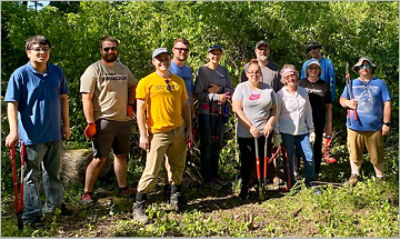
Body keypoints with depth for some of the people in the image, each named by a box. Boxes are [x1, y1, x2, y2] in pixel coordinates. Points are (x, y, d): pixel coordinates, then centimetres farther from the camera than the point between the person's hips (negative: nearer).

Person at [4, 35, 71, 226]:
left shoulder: (57, 72, 4)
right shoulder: (20, 74, -9)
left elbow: (63, 99, 11)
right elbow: (12, 104, -11)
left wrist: (66, 125, 10)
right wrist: (14, 131, -19)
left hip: (55, 133, 5)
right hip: (32, 135, -4)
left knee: (53, 173, 19)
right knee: (31, 176, 5)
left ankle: (54, 204, 36)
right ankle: (31, 214, 16)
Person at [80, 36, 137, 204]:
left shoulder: (124, 69, 12)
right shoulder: (93, 70, -8)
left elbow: (133, 86, 29)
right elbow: (86, 98, -12)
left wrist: (130, 104, 14)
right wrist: (90, 123, -18)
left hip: (123, 120, 6)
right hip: (103, 121, -6)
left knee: (121, 155, 15)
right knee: (99, 159, -6)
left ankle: (123, 187, 29)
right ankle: (87, 193, 6)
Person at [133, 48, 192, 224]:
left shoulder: (178, 81, 11)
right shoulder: (146, 82, -3)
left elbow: (185, 106, 16)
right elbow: (140, 109, -6)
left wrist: (189, 129, 10)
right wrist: (143, 135, -12)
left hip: (179, 131, 5)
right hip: (158, 133, -5)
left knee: (178, 168, 13)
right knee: (152, 171, -6)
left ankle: (175, 200, 32)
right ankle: (138, 207, 6)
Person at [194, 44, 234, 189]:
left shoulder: (224, 70, 10)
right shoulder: (202, 70, -6)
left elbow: (230, 90, 5)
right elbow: (198, 93, -12)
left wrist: (219, 90, -14)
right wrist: (217, 96, -19)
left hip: (220, 111, 5)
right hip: (206, 111, -5)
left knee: (217, 143, 11)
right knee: (207, 144, 0)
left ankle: (215, 176, 23)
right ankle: (207, 179, 9)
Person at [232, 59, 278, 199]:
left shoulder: (268, 89, 9)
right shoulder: (241, 88, 0)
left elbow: (274, 109, 12)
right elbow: (237, 109, -8)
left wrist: (269, 124, -5)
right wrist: (250, 127, -14)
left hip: (264, 132, 3)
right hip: (245, 133, -2)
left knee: (262, 162, 5)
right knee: (247, 162, 2)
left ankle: (260, 188, 23)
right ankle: (244, 188, 19)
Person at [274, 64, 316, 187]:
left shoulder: (304, 92, 6)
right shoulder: (280, 94, -7)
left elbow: (308, 112, 12)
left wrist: (311, 130, 10)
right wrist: (277, 134, -8)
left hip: (302, 131, 4)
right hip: (286, 132, -3)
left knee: (309, 157, -1)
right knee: (288, 160, 4)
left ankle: (310, 183, 17)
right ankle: (291, 185, 19)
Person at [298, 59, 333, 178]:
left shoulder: (324, 86, 8)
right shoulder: (301, 83, 5)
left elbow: (328, 107, 9)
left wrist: (329, 124, 4)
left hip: (318, 123, 1)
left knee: (316, 147, 7)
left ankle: (315, 173, 18)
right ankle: (295, 171, 13)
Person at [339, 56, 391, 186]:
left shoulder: (380, 83, 9)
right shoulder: (351, 84, 14)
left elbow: (386, 104, 6)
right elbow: (341, 100, 15)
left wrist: (386, 123, 0)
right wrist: (347, 103, -10)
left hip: (374, 128, -1)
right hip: (354, 126, 2)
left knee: (377, 156, 4)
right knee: (355, 154, 7)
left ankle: (380, 178, 20)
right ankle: (355, 175, 25)